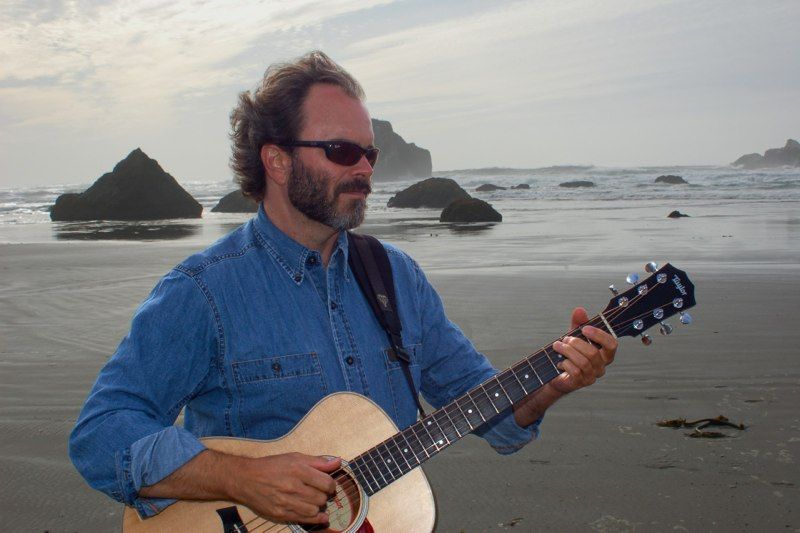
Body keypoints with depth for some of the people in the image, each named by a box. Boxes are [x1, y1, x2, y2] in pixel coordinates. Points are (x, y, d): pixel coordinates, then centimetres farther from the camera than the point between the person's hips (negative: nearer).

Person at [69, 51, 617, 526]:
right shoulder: (201, 293, -9)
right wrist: (242, 479, -25)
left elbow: (476, 395, 11)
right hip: (253, 516, -4)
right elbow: (100, 434, -14)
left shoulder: (397, 275, 7)